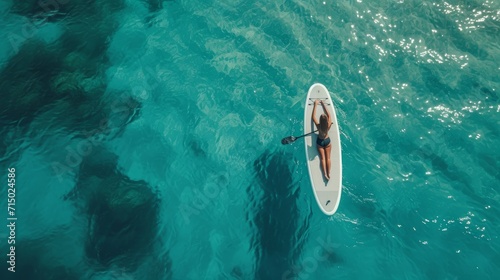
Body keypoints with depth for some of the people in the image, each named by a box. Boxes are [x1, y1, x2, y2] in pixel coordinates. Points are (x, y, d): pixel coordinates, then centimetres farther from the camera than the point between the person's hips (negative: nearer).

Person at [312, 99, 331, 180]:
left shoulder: (318, 126, -27)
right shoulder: (328, 125, -23)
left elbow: (313, 117, -18)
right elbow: (328, 114, -12)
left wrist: (315, 105, -10)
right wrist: (322, 103, -5)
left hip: (320, 142, -1)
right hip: (327, 141, 1)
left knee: (322, 158, 3)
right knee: (328, 158, 6)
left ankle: (325, 174, -2)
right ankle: (328, 174, 4)